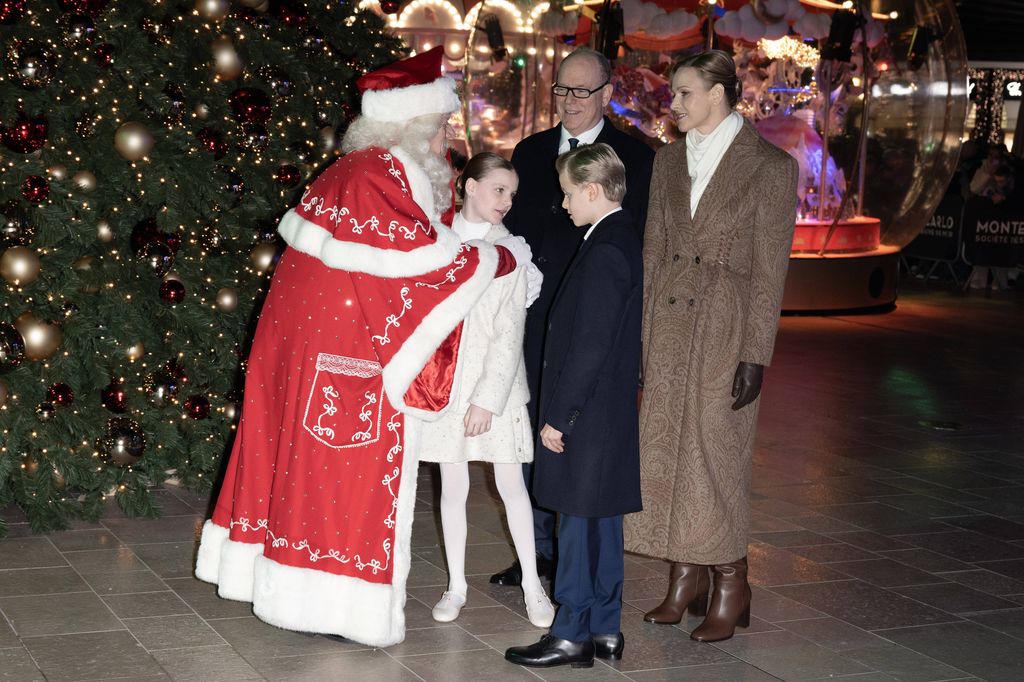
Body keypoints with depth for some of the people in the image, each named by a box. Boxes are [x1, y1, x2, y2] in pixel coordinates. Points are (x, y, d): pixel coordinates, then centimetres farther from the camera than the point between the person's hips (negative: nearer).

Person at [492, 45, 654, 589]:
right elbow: (512, 232, 14)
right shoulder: (530, 152, 12)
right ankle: (539, 549, 23)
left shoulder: (635, 159, -2)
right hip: (534, 319, 5)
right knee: (532, 434, 10)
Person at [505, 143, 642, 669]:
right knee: (600, 522, 14)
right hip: (612, 413, 10)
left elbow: (590, 345, -21)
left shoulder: (604, 252, -18)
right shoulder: (626, 242, 12)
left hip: (588, 414, -10)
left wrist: (558, 416, -16)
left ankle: (571, 635, 6)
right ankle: (605, 629, 22)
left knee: (580, 522, -2)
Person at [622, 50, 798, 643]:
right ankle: (686, 577, 20)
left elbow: (769, 270, -8)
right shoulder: (670, 160, 10)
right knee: (667, 448, 7)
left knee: (714, 451, -3)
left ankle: (730, 584, 11)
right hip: (669, 321, 6)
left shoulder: (769, 166, -7)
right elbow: (653, 251, 13)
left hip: (725, 325, -5)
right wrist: (640, 335, 9)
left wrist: (755, 354, -12)